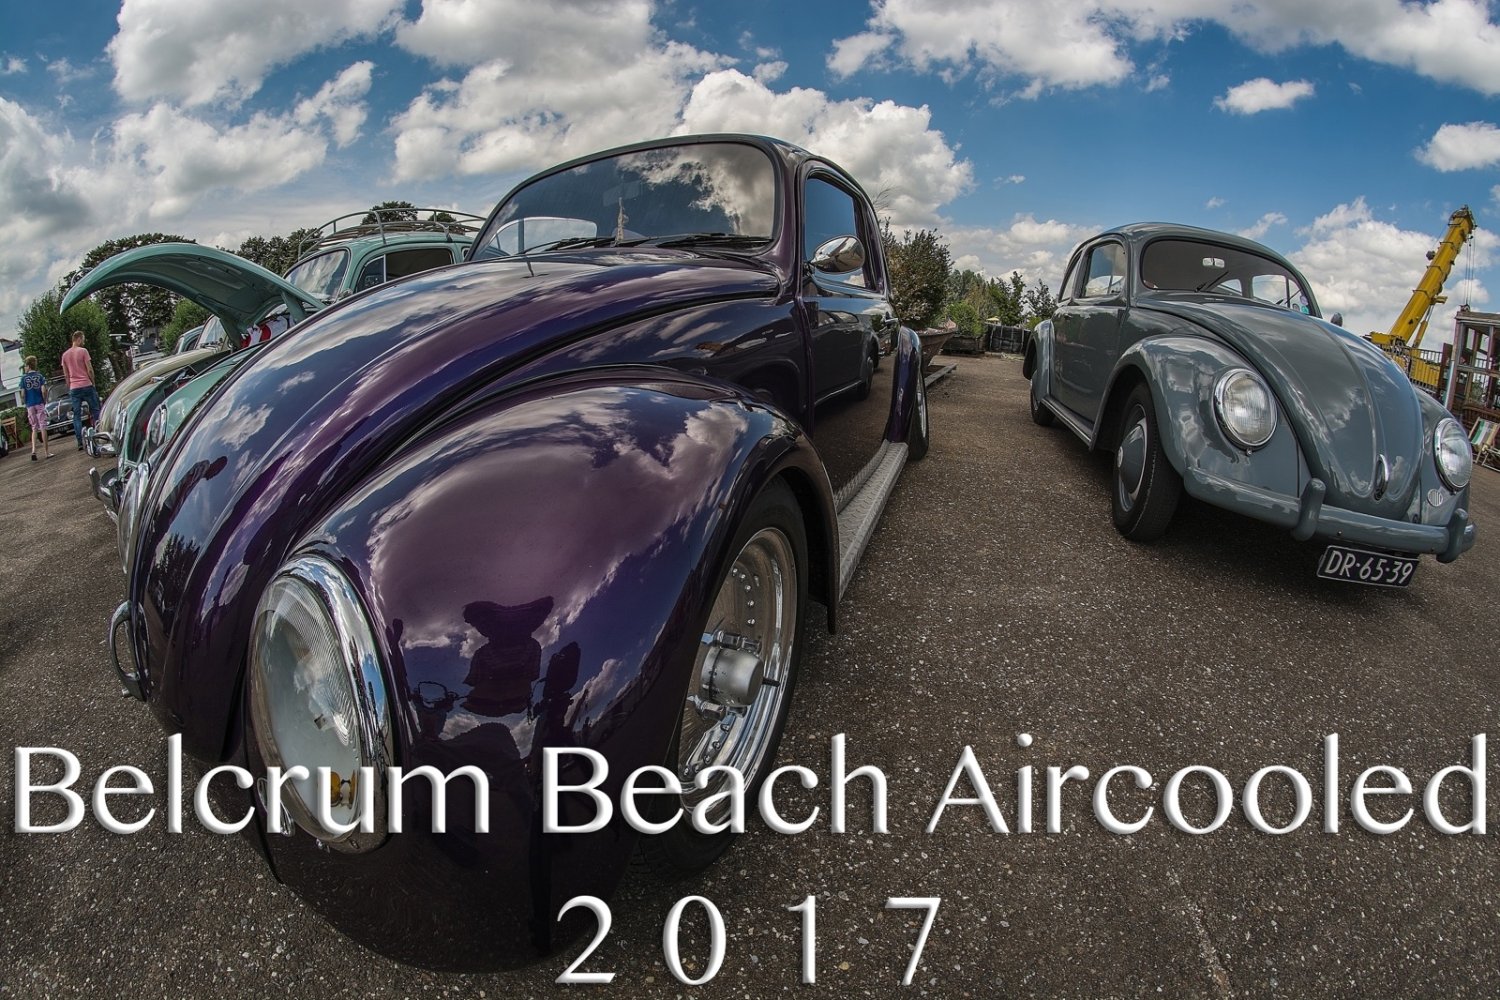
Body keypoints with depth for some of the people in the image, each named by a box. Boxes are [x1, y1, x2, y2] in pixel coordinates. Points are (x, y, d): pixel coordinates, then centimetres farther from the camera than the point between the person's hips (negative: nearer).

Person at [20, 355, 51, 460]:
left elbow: (23, 393, 0)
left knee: (34, 429, 9)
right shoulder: (39, 376, 0)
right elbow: (43, 390, -8)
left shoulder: (24, 378, 2)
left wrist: (26, 404, 14)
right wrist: (45, 401, 5)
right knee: (43, 428, 1)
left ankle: (33, 450, -7)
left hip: (30, 405, 1)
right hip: (40, 404, -1)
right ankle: (47, 452, 0)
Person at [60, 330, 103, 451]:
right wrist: (93, 382, 4)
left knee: (76, 416, 3)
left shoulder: (65, 355, 10)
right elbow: (90, 370, -9)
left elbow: (66, 374, 14)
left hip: (74, 388, 4)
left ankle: (80, 443, -1)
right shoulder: (83, 351, -5)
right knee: (95, 411, 5)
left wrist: (69, 388, 20)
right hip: (86, 385, -4)